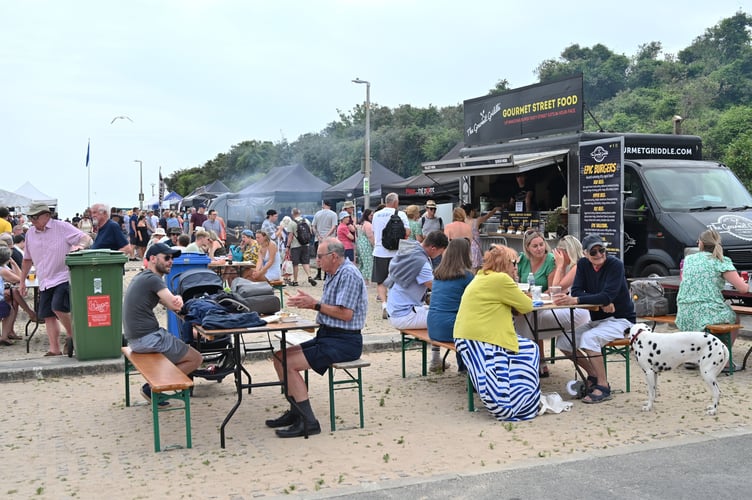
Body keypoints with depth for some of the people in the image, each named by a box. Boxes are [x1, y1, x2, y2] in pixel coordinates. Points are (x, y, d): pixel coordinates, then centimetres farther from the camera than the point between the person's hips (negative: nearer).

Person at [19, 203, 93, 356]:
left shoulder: (62, 227, -7)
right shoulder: (30, 234, 11)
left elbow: (87, 238, -11)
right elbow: (27, 259, 23)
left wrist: (80, 246, -34)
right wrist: (22, 281, 23)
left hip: (64, 277, -6)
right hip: (44, 282, 6)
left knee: (58, 307, -23)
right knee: (48, 315, 4)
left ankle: (72, 335, 0)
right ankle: (54, 350, 11)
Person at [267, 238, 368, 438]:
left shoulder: (348, 274, -16)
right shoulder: (333, 274, 16)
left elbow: (346, 313, -22)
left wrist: (315, 304, -13)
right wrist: (308, 302, 1)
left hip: (344, 341, -10)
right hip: (328, 336, 10)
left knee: (288, 364, -18)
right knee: (279, 357, 5)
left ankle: (308, 422, -13)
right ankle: (296, 411, 12)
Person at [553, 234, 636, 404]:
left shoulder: (615, 265, -17)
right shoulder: (583, 264, 1)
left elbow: (607, 296, -27)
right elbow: (576, 291, -7)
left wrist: (575, 300, -37)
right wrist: (602, 302, -23)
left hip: (620, 319, -7)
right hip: (596, 320, 7)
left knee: (589, 338, -32)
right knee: (562, 341, -9)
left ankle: (603, 386, -20)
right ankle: (593, 375, 9)